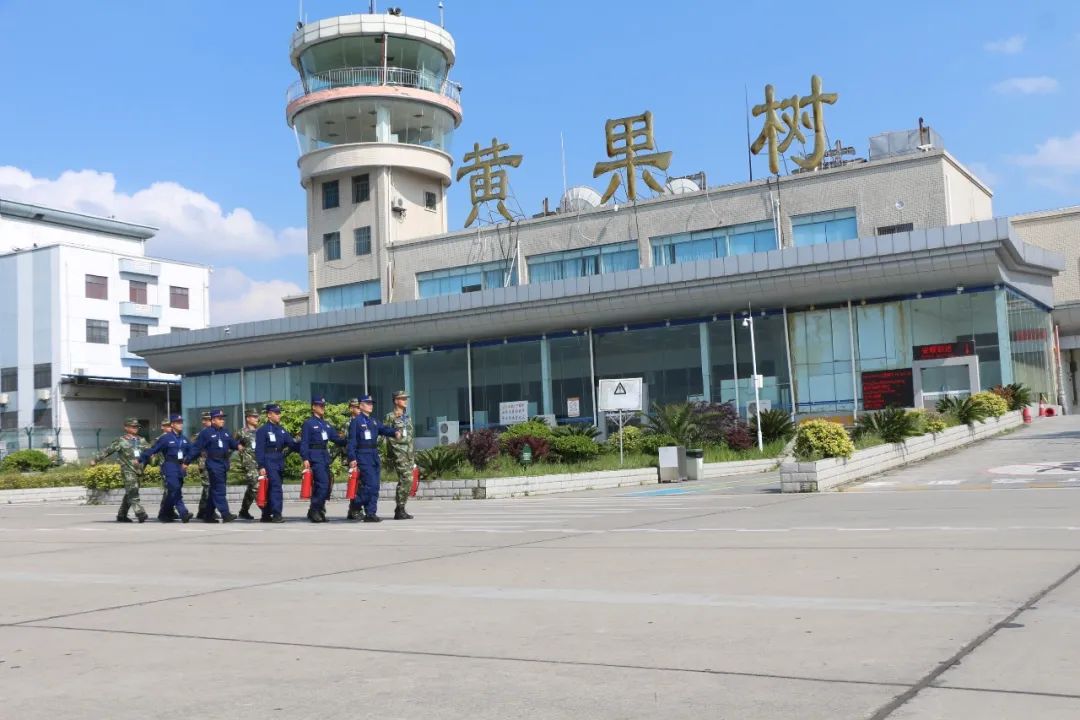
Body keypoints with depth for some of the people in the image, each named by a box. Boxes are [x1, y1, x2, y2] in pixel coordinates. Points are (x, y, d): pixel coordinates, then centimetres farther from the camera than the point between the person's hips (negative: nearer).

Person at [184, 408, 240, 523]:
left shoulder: (225, 432, 16)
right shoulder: (206, 433, -3)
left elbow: (232, 442, 16)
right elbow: (196, 448, -3)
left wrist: (238, 445, -7)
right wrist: (186, 461, -4)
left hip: (224, 463, 7)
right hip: (213, 464, -7)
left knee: (214, 491, 13)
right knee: (219, 491, -11)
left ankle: (208, 515, 22)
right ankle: (225, 514, -15)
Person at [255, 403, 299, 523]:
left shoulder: (282, 430, 16)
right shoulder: (262, 430, -4)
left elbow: (292, 444, 10)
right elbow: (259, 449, -8)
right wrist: (261, 466, -15)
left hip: (280, 463, 7)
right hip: (269, 463, -7)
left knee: (271, 489, 11)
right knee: (276, 487, -16)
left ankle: (266, 515, 19)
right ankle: (276, 514, -18)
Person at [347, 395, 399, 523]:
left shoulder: (374, 421, 17)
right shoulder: (356, 421, -4)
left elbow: (384, 429, 3)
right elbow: (352, 441, -8)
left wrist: (394, 432, -18)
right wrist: (352, 458, -15)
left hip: (374, 456, 7)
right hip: (363, 457, -7)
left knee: (374, 486, 7)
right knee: (370, 485, -13)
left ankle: (371, 513, 13)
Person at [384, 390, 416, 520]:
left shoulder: (407, 417, 18)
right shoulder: (390, 417, -4)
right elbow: (387, 436, -8)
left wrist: (413, 455, 19)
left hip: (409, 452, 8)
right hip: (398, 452, -8)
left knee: (408, 480, 6)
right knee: (405, 479, -13)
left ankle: (400, 510, 14)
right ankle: (400, 510, -7)